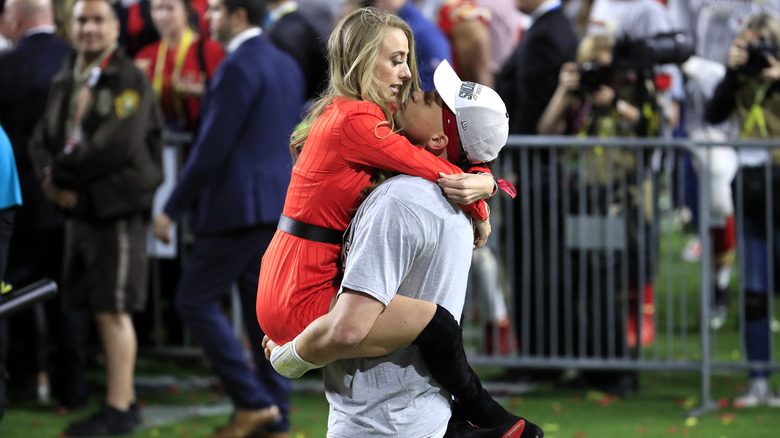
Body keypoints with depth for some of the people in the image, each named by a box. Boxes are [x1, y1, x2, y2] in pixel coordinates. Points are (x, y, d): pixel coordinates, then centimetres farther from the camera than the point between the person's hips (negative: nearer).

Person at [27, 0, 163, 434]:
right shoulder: (66, 81, 13)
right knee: (103, 311, 10)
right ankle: (126, 399, 17)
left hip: (118, 207, -7)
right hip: (81, 205, 8)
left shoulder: (130, 80, -11)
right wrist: (49, 176, -8)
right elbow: (43, 137, 13)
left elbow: (118, 144, -21)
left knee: (113, 309, -7)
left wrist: (62, 173, -12)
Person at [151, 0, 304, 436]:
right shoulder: (287, 65, 14)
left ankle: (253, 401, -5)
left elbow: (213, 148, -18)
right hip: (279, 205, 9)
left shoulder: (238, 68, -15)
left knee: (196, 301, -1)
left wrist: (173, 209, -11)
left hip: (238, 207, -9)